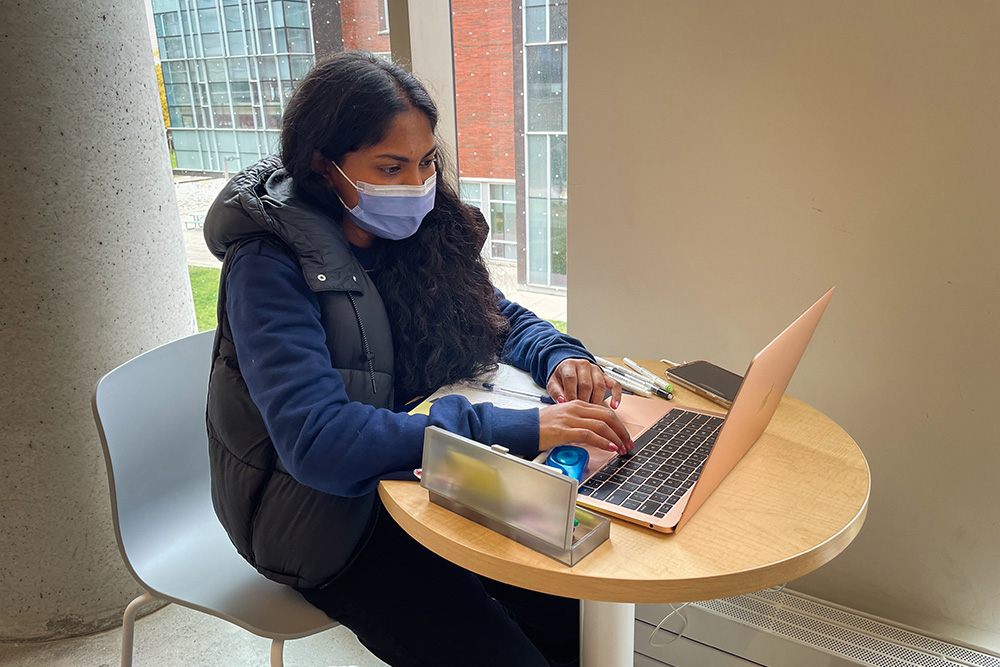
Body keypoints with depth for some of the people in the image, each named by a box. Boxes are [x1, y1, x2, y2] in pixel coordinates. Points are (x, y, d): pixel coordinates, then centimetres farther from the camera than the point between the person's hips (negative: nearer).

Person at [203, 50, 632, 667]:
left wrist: (559, 359, -14)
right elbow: (316, 440, -32)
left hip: (427, 477, 5)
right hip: (333, 520, -5)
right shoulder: (270, 266, -20)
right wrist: (519, 429, -38)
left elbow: (503, 317, 11)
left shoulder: (416, 233, -1)